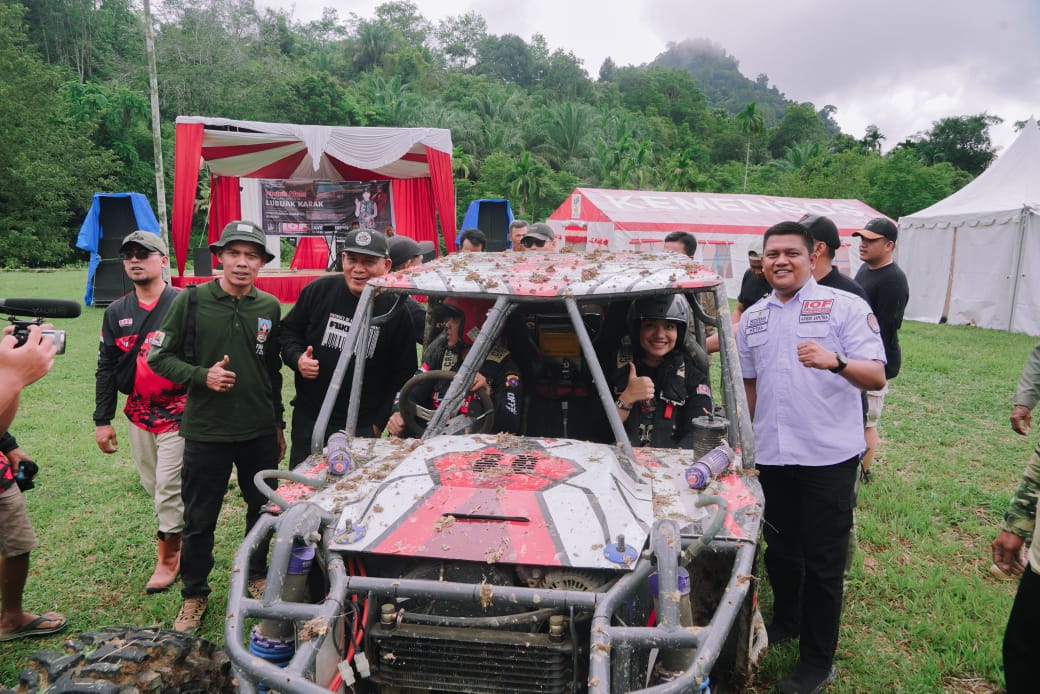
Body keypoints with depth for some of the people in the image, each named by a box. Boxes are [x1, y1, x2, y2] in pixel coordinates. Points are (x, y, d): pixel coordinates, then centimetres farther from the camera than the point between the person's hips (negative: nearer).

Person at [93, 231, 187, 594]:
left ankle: (168, 559, 16)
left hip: (177, 413, -6)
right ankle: (181, 541, 33)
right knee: (154, 487, 15)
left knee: (169, 490, -1)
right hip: (138, 415, 6)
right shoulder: (116, 312, 7)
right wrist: (102, 420, 8)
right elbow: (106, 368, 11)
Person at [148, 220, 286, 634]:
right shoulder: (191, 301, -7)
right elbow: (159, 357, -2)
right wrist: (202, 376, -19)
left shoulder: (270, 307, 3)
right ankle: (194, 594, 28)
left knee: (264, 509, 15)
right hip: (206, 431, -3)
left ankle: (257, 576, 38)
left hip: (260, 432, 3)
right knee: (199, 519, 8)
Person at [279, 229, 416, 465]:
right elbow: (288, 330, 11)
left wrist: (380, 422, -4)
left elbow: (403, 374, -1)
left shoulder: (396, 312, -7)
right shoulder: (319, 290, -4)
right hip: (309, 419, 2)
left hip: (363, 428, -2)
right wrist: (297, 359, -10)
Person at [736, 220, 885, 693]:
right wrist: (744, 443, 16)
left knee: (823, 561, 4)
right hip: (771, 456, 5)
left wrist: (834, 361, -33)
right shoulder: (752, 318, 10)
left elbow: (876, 376, -13)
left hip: (828, 456, -5)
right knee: (780, 550, 19)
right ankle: (786, 622, 42)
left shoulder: (845, 307, -5)